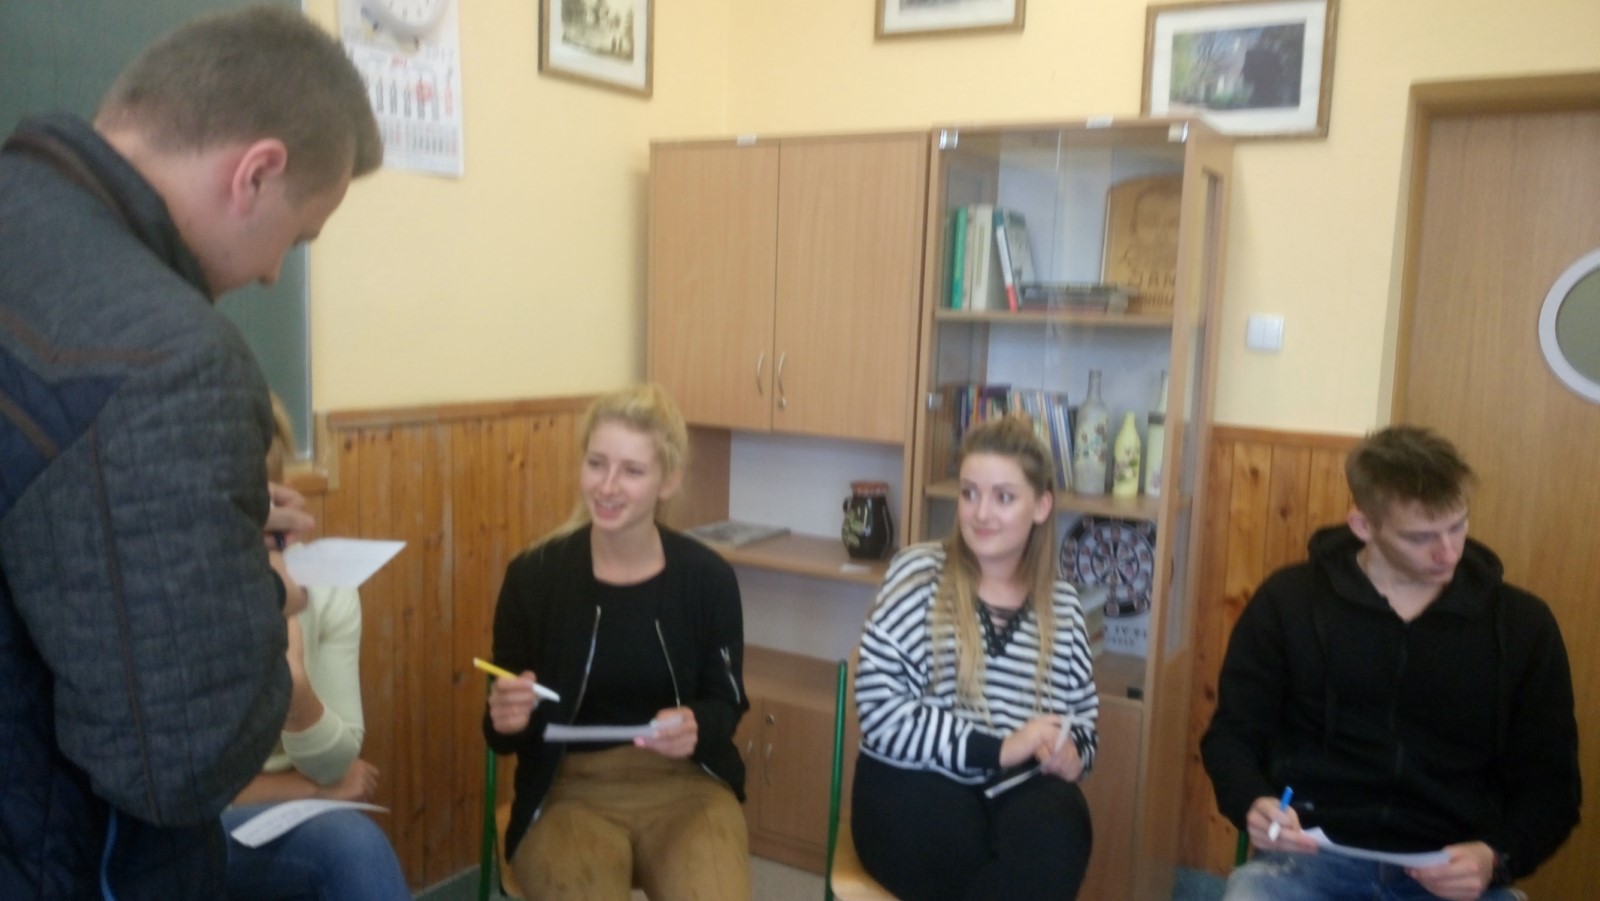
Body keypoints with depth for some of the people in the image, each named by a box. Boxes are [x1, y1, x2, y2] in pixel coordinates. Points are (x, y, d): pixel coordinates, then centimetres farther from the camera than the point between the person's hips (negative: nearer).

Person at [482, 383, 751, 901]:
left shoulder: (708, 578, -4)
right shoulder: (533, 576, -5)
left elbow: (727, 703, 6)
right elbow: (503, 735, 2)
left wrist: (695, 726, -15)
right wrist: (505, 717, -21)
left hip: (685, 785, 1)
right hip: (570, 790, 0)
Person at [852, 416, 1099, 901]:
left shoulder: (1061, 604, 11)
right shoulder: (917, 574, -2)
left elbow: (1083, 713, 20)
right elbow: (879, 710, -10)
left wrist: (1071, 751, -4)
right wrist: (998, 749, -16)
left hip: (1021, 790, 4)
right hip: (913, 787, -3)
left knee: (1056, 837, -31)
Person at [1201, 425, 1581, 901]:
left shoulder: (1522, 624, 7)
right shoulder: (1290, 600, 2)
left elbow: (1550, 782, 12)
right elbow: (1232, 732, 7)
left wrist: (1495, 857, -8)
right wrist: (1253, 803, -14)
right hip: (1311, 857, -1)